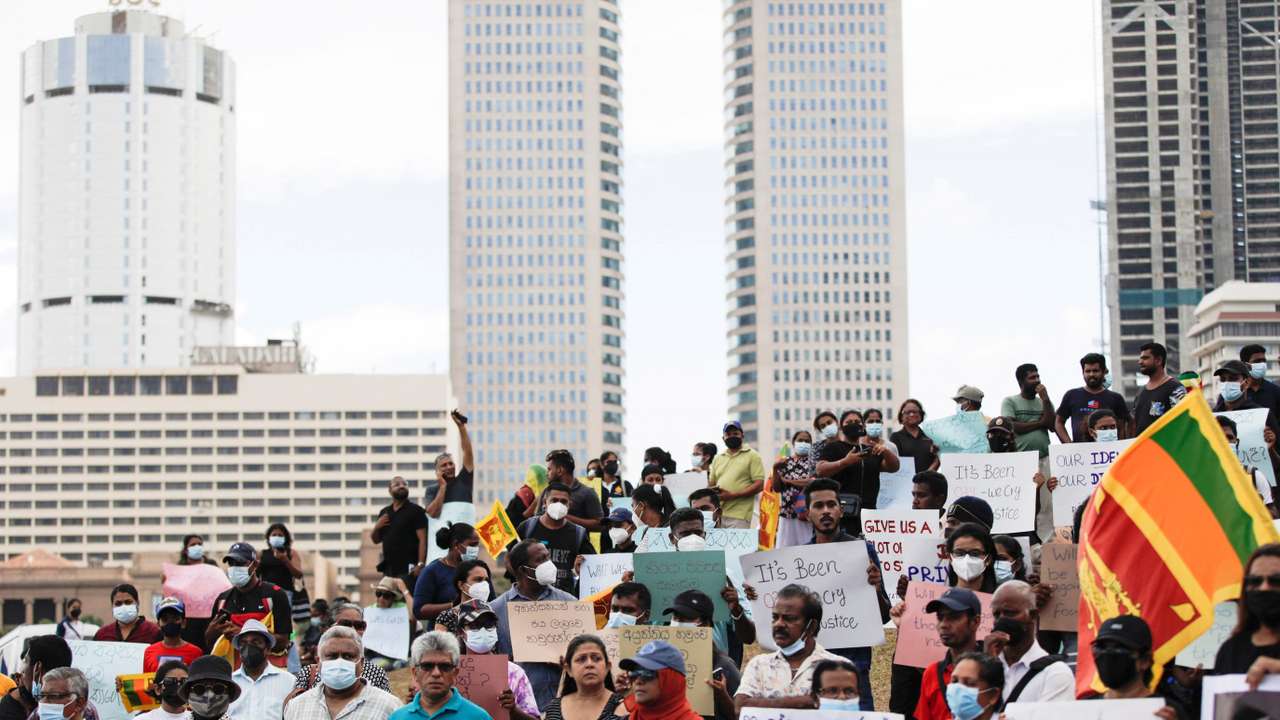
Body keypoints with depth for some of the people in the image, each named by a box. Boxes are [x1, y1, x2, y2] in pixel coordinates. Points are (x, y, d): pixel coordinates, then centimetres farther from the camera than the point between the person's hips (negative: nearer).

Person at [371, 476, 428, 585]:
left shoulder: (415, 510, -1)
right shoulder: (384, 512, 17)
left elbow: (422, 539, -9)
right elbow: (376, 540, 22)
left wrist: (420, 564, -20)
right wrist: (377, 527, 0)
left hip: (408, 569, -6)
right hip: (389, 569, 6)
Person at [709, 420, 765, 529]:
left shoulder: (752, 456, 4)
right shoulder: (718, 458, 21)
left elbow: (759, 485, -5)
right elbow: (711, 484, 24)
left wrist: (732, 495, -14)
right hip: (718, 514, 5)